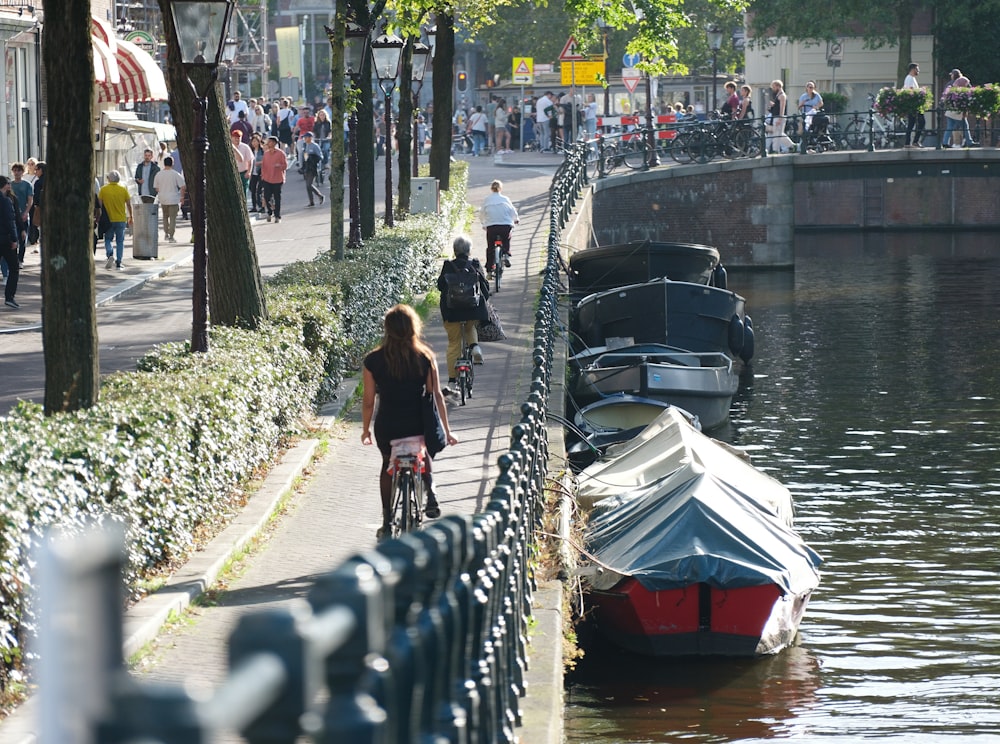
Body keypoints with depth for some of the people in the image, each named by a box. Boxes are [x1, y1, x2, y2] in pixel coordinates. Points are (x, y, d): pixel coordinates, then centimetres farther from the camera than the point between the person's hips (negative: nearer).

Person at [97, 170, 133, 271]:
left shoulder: (103, 189, -5)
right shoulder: (123, 189, -3)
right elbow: (129, 204, 2)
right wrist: (130, 217, 16)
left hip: (108, 220, -1)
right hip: (121, 220, 1)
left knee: (108, 239, 13)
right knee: (120, 241, 9)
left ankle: (110, 255, -13)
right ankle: (118, 263, 7)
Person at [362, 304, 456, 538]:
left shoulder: (373, 360, -8)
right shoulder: (425, 357, -7)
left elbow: (369, 400, -3)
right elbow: (436, 395, -5)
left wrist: (365, 430, 12)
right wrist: (446, 430, 3)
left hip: (387, 427, -1)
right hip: (418, 425, 1)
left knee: (388, 465, 27)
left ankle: (387, 522, 24)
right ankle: (431, 496, 12)